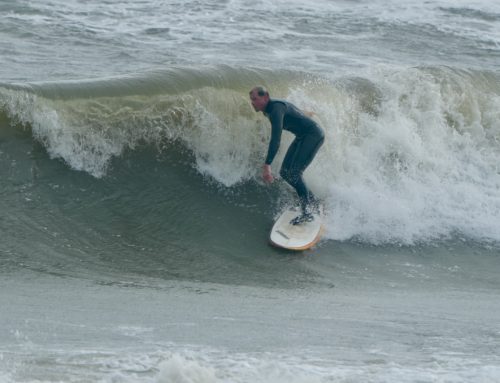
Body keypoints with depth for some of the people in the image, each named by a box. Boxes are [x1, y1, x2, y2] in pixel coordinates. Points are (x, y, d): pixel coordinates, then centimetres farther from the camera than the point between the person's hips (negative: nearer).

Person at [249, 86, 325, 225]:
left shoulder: (276, 108, -27)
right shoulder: (267, 110, 4)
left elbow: (276, 139, -38)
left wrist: (267, 165, -44)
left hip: (314, 134, -10)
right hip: (302, 137, 10)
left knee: (294, 173, -20)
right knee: (285, 173, 5)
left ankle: (307, 212, -13)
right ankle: (313, 202, 17)